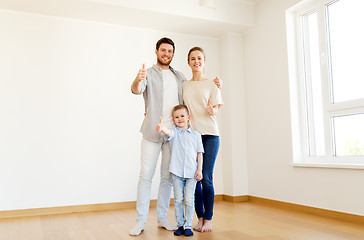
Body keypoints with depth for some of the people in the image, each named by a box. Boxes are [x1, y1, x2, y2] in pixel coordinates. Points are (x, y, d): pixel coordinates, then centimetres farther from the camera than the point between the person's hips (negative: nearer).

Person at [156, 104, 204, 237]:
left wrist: (199, 170, 0)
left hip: (191, 173, 0)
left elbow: (199, 153, 8)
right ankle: (180, 225, 20)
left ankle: (188, 226, 13)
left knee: (189, 200, 1)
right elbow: (169, 133, -22)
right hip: (177, 172, 0)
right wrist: (162, 128, -45)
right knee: (178, 199, 6)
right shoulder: (174, 133, 3)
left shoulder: (196, 135, 7)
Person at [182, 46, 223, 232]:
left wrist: (211, 110, -19)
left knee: (206, 178, -6)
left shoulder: (212, 84, 6)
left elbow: (216, 109, -1)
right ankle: (200, 218, 15)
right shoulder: (184, 85, 15)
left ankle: (208, 219, 8)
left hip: (209, 134, -2)